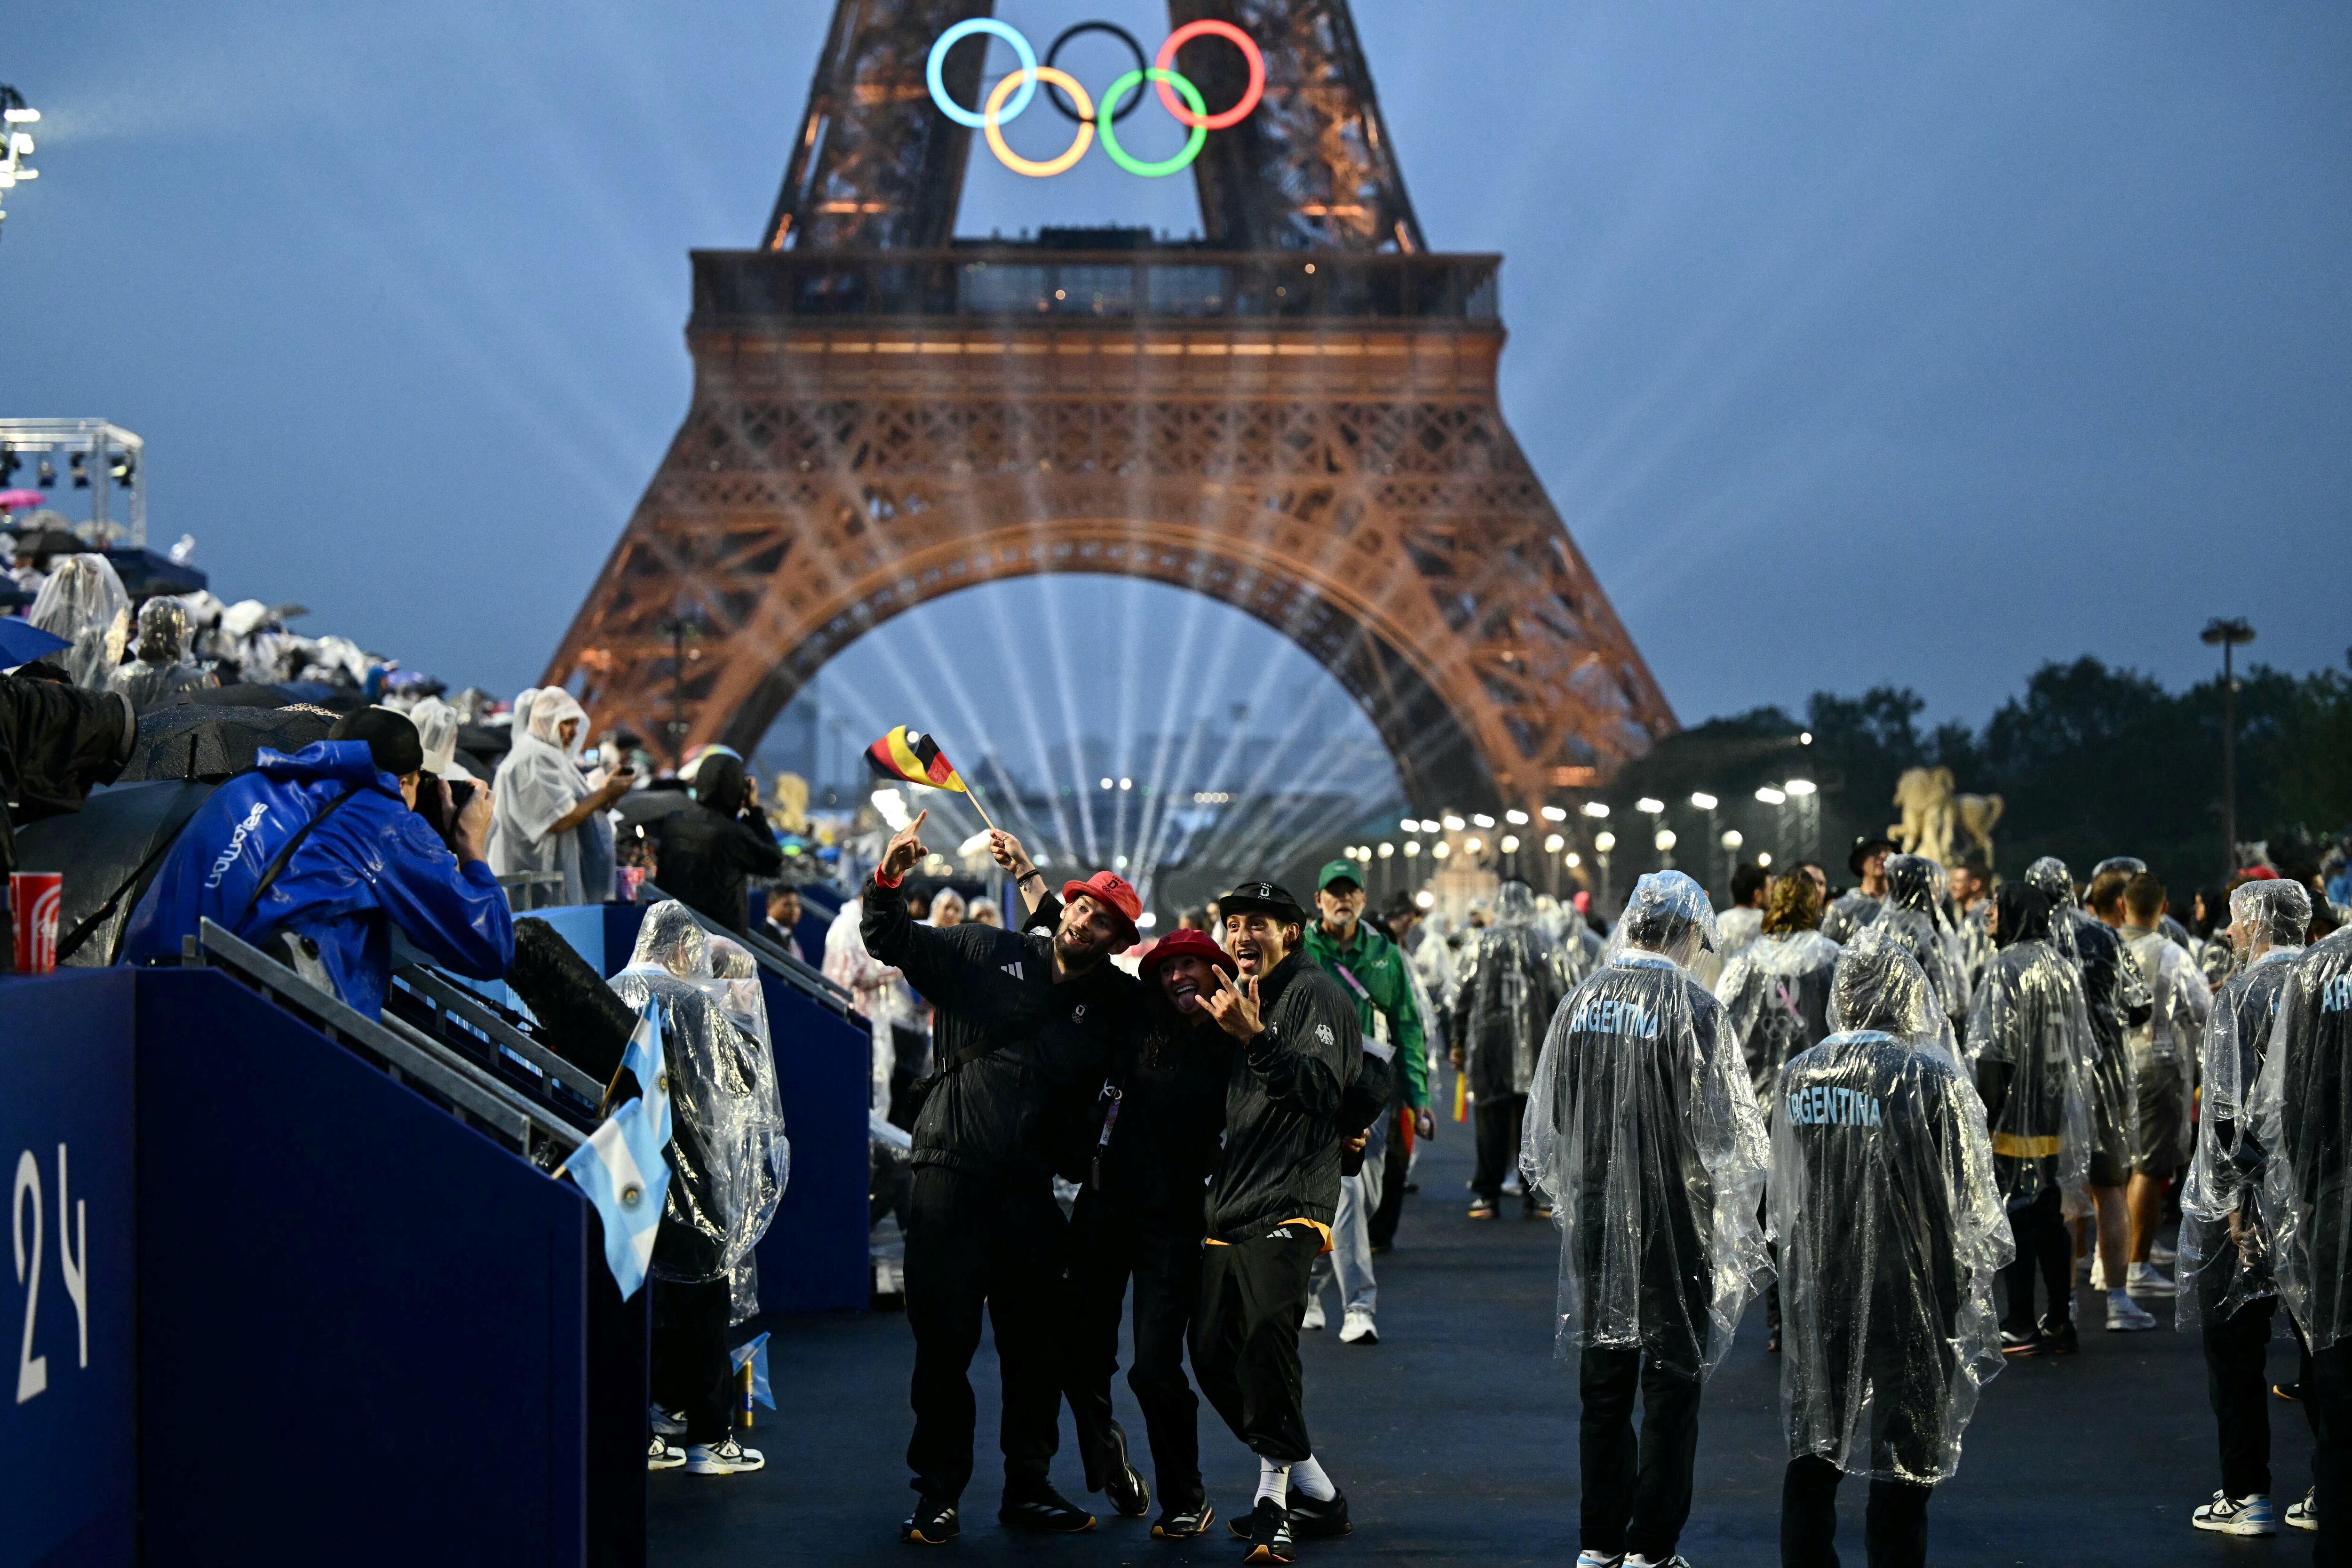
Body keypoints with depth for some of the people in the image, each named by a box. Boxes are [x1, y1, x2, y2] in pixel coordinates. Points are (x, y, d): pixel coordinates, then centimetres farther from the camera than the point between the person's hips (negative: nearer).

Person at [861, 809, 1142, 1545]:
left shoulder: (1114, 1007, 8)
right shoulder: (984, 954, 5)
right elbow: (892, 942, 3)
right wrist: (888, 880, -14)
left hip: (1031, 1191, 2)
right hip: (951, 1175, -2)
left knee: (1036, 1345, 8)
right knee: (944, 1339, 0)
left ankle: (1029, 1486, 22)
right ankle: (938, 1493, 10)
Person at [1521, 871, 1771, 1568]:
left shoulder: (1581, 1001, 2)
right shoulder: (1694, 1008, -13)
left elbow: (1553, 1116, 10)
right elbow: (1721, 1129, -11)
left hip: (1596, 1216, 5)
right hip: (1674, 1216, -5)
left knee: (1603, 1375, 14)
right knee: (1672, 1379, 5)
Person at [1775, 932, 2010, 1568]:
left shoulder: (1800, 1075, -1)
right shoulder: (1932, 1079, -14)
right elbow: (1970, 1200, -7)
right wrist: (1974, 1274, 9)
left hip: (1818, 1294, 4)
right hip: (1910, 1294, -4)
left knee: (1812, 1455, 13)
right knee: (1906, 1462, 5)